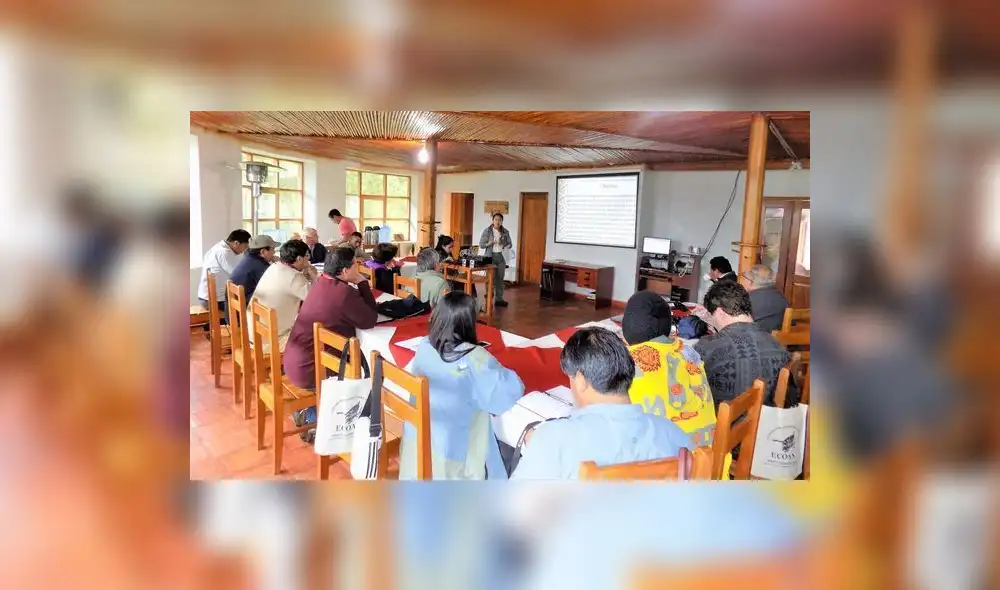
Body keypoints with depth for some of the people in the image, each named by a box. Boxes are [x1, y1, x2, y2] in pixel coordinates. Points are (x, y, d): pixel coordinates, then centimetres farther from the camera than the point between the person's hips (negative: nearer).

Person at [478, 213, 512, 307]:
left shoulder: (505, 232, 9)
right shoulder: (487, 231, -1)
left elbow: (509, 244, 13)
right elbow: (481, 244, -3)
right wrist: (490, 243, -19)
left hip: (501, 257, 4)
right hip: (490, 256, -3)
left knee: (500, 278, 4)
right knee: (491, 277, -8)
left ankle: (499, 299, 9)